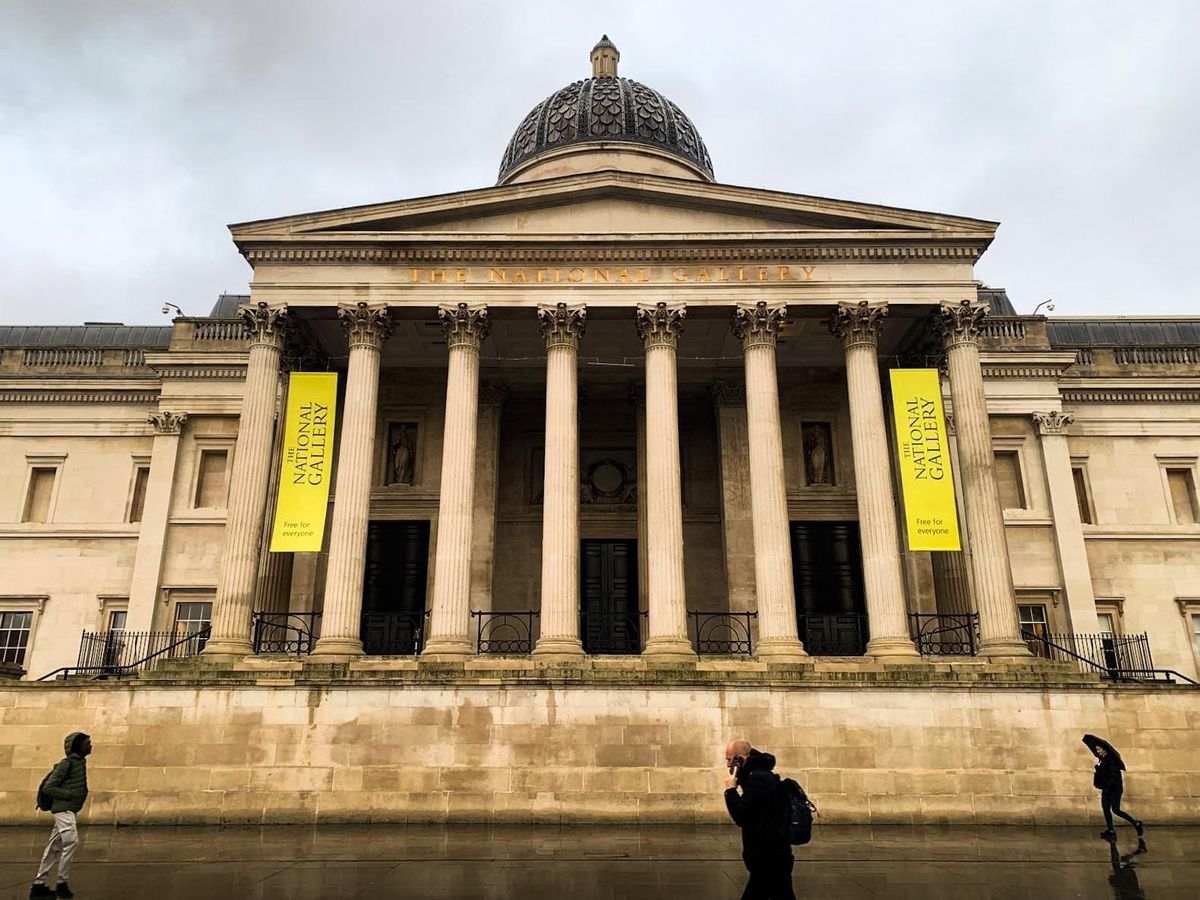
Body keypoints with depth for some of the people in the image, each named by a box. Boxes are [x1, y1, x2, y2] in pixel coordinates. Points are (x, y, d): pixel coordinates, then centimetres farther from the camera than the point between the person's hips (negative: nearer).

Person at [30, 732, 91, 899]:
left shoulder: (80, 762, 15)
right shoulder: (67, 763, -11)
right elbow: (48, 788, -13)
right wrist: (70, 795, -18)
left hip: (69, 809, 9)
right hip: (64, 808, -9)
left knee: (54, 847, 12)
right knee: (71, 842, -15)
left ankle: (39, 885, 19)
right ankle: (62, 883, -9)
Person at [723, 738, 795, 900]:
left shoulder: (759, 779, -20)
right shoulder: (759, 775, 12)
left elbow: (741, 817, -22)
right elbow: (748, 814, 19)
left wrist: (730, 790, -13)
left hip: (770, 860, -10)